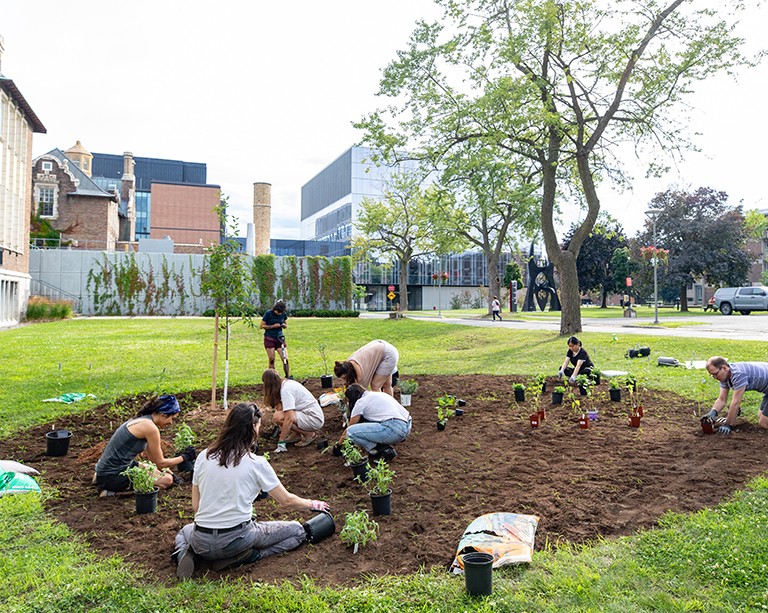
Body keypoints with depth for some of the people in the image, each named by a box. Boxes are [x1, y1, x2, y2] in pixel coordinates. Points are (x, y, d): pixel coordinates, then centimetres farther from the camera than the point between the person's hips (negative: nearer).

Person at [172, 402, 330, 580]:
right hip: (238, 538, -4)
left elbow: (195, 506, 6)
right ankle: (246, 556, -6)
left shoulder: (204, 457, 1)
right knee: (298, 530, 12)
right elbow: (286, 501, 0)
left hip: (202, 543, 4)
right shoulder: (256, 463, -9)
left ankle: (184, 553, 4)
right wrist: (312, 504, 18)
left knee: (185, 531, 40)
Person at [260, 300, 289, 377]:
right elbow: (261, 326, -6)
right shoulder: (268, 313, -9)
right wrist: (273, 326, -16)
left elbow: (286, 326, 16)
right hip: (269, 338, -3)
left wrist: (284, 325, -8)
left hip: (280, 338, 3)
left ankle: (288, 377, 1)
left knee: (286, 359, -5)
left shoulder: (284, 314, 1)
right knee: (271, 360, -3)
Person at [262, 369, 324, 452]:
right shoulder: (288, 382, 9)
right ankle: (296, 435, 11)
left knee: (278, 417, -22)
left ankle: (309, 434, -8)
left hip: (315, 419, -10)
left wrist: (281, 442, -22)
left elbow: (289, 418, -26)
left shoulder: (285, 390, -19)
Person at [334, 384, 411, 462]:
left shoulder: (361, 402, 3)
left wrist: (338, 445, 26)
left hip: (394, 429, -9)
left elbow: (349, 428, 11)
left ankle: (384, 451, -4)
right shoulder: (377, 394, 26)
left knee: (351, 432, -8)